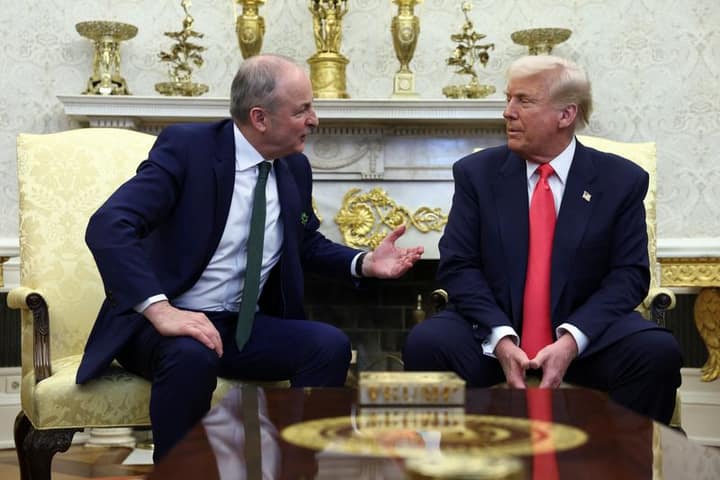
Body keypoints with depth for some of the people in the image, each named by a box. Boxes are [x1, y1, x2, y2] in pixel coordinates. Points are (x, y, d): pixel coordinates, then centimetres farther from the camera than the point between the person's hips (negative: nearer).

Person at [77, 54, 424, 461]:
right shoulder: (186, 147, -14)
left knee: (330, 345, -20)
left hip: (244, 326, 5)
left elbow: (306, 244, 22)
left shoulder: (295, 167, 5)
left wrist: (364, 263, 2)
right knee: (193, 355, -38)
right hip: (166, 323, -5)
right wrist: (161, 310, -35)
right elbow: (108, 227, -24)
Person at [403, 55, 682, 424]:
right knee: (425, 344, -28)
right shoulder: (476, 172, 3)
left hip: (585, 330, 0)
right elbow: (458, 265, -3)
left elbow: (629, 274, -3)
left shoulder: (621, 181, 2)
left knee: (659, 353, -28)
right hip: (493, 328, 1)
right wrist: (501, 338, -19)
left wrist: (571, 340, -20)